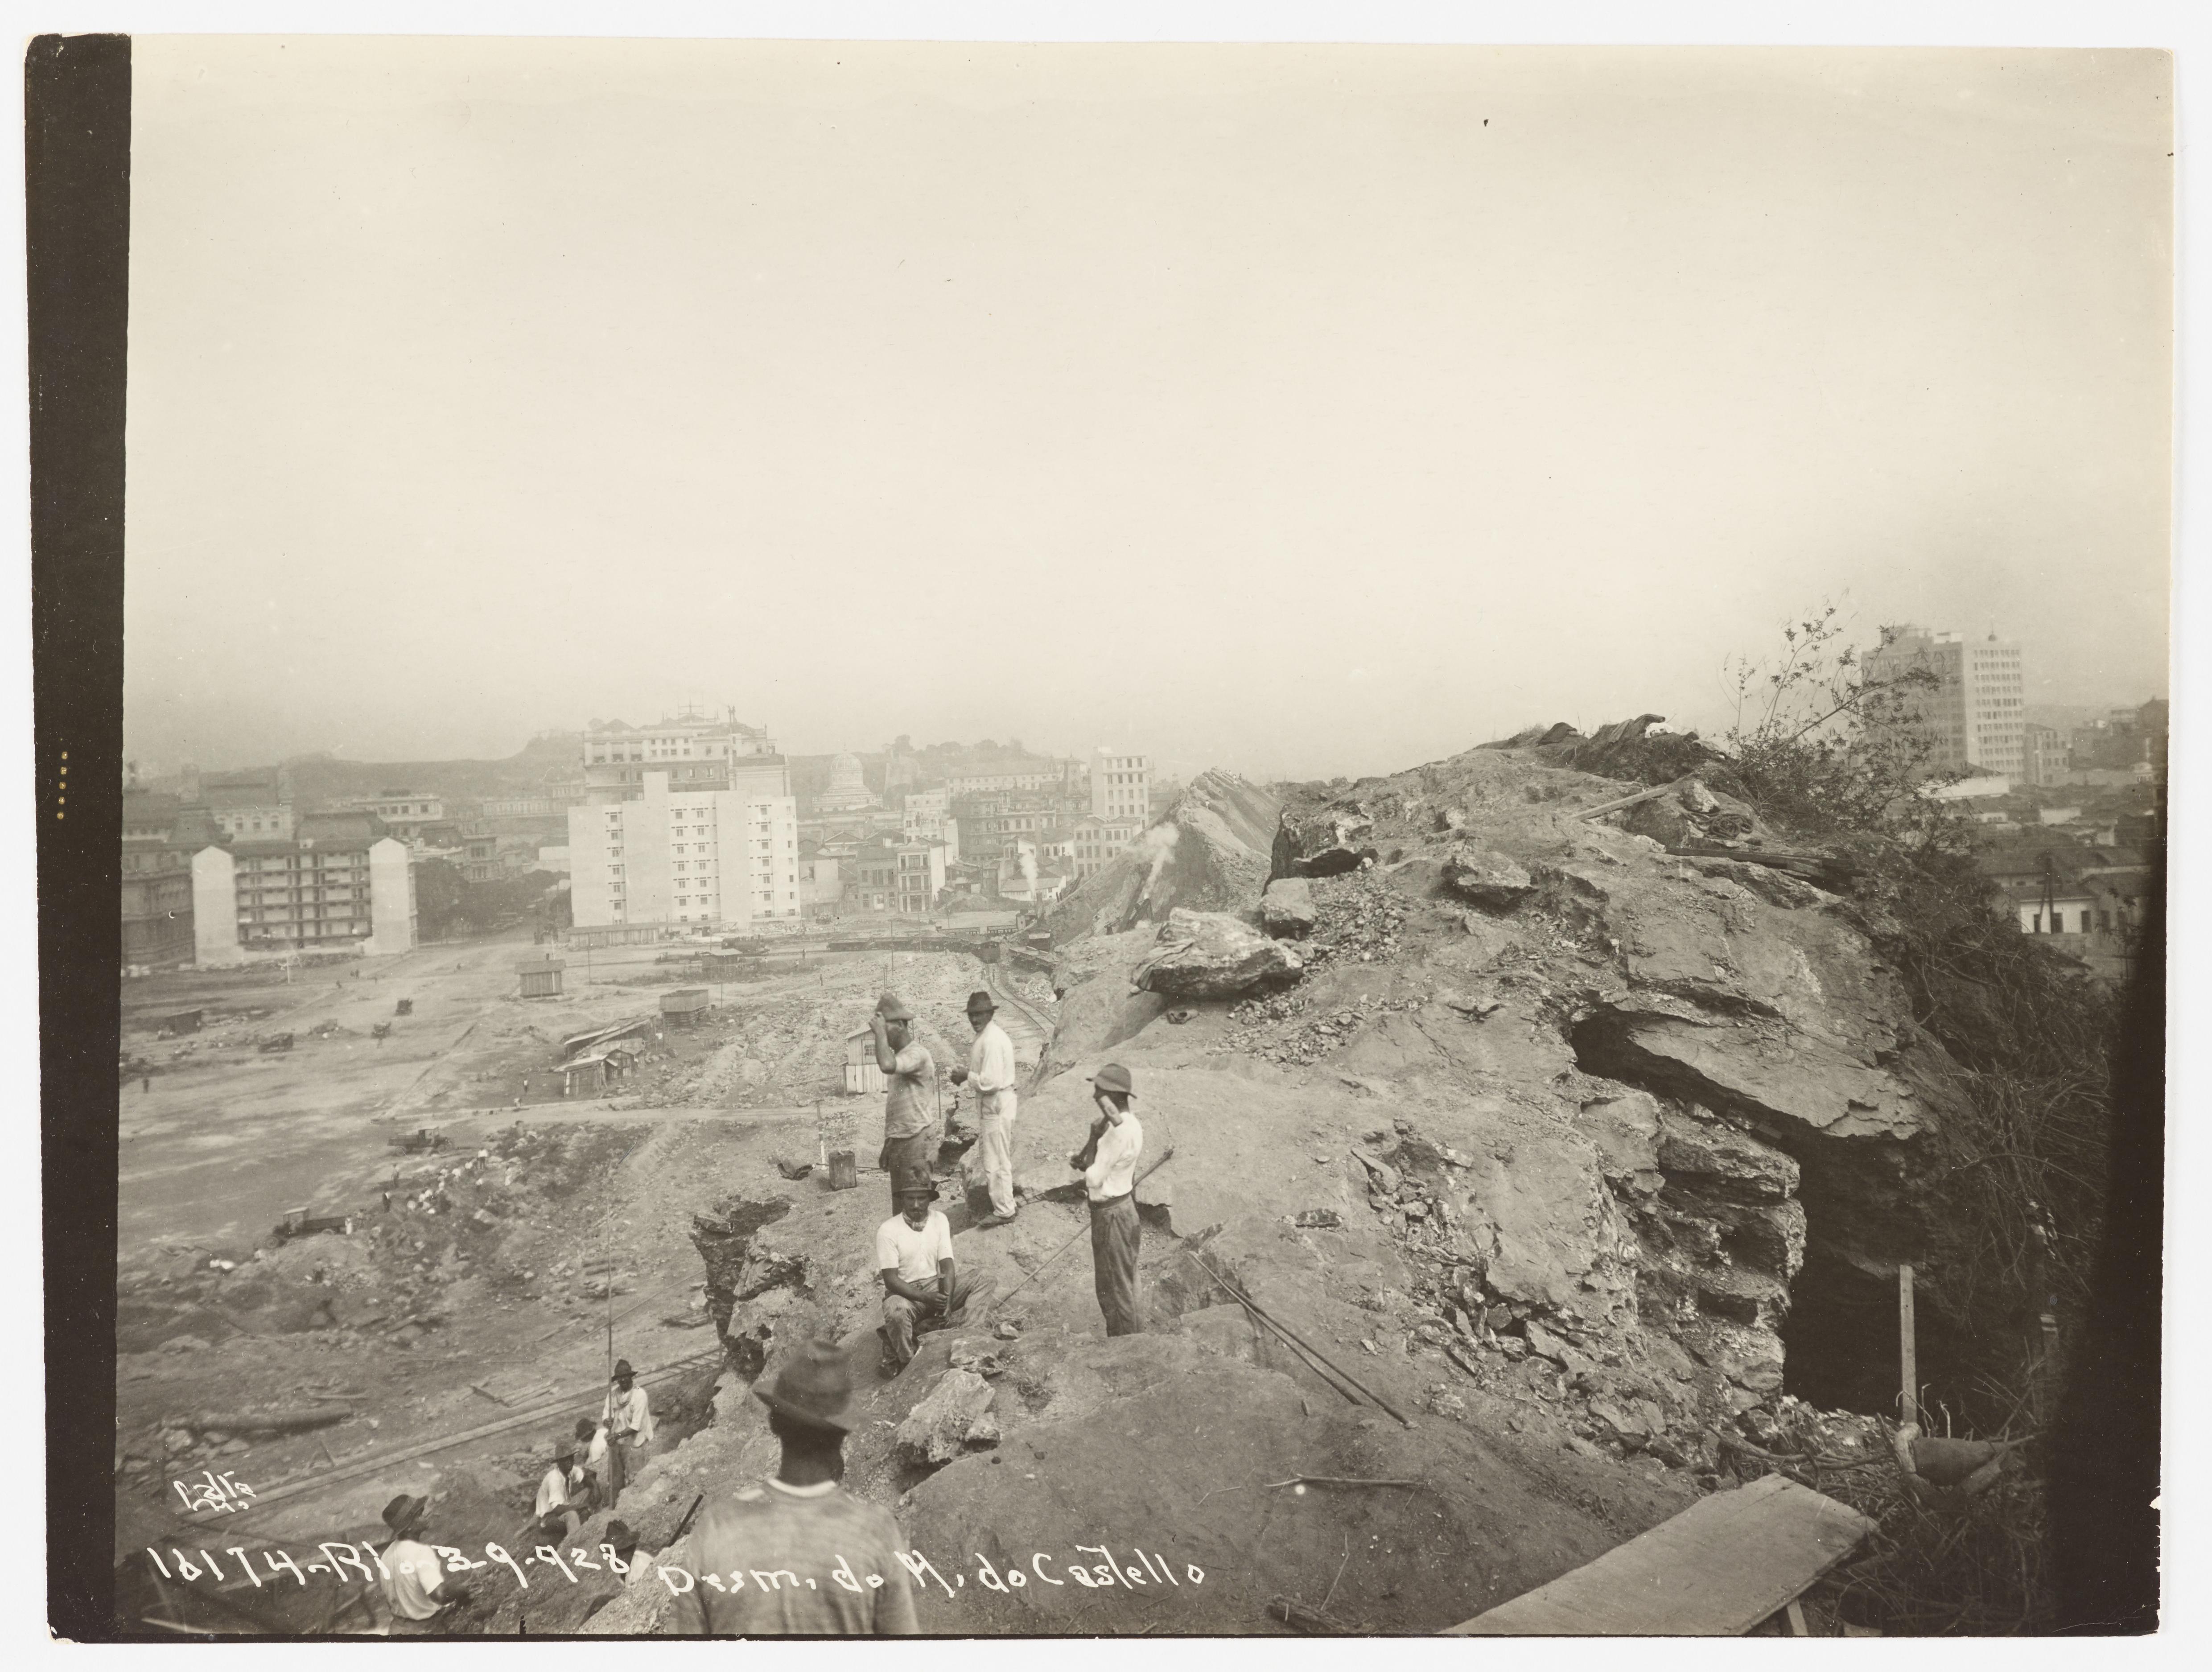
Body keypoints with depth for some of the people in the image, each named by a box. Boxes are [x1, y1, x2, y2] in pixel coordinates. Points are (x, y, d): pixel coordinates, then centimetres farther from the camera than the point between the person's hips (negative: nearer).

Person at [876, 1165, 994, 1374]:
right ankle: (907, 1364, -16)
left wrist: (947, 1303, -22)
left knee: (984, 1284, -14)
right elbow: (891, 1279, -15)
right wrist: (926, 1298, -27)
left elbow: (947, 1266, -5)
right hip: (905, 1292, -4)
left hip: (936, 1285, 4)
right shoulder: (888, 1230, -12)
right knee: (896, 1311, -39)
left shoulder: (940, 1220, 0)